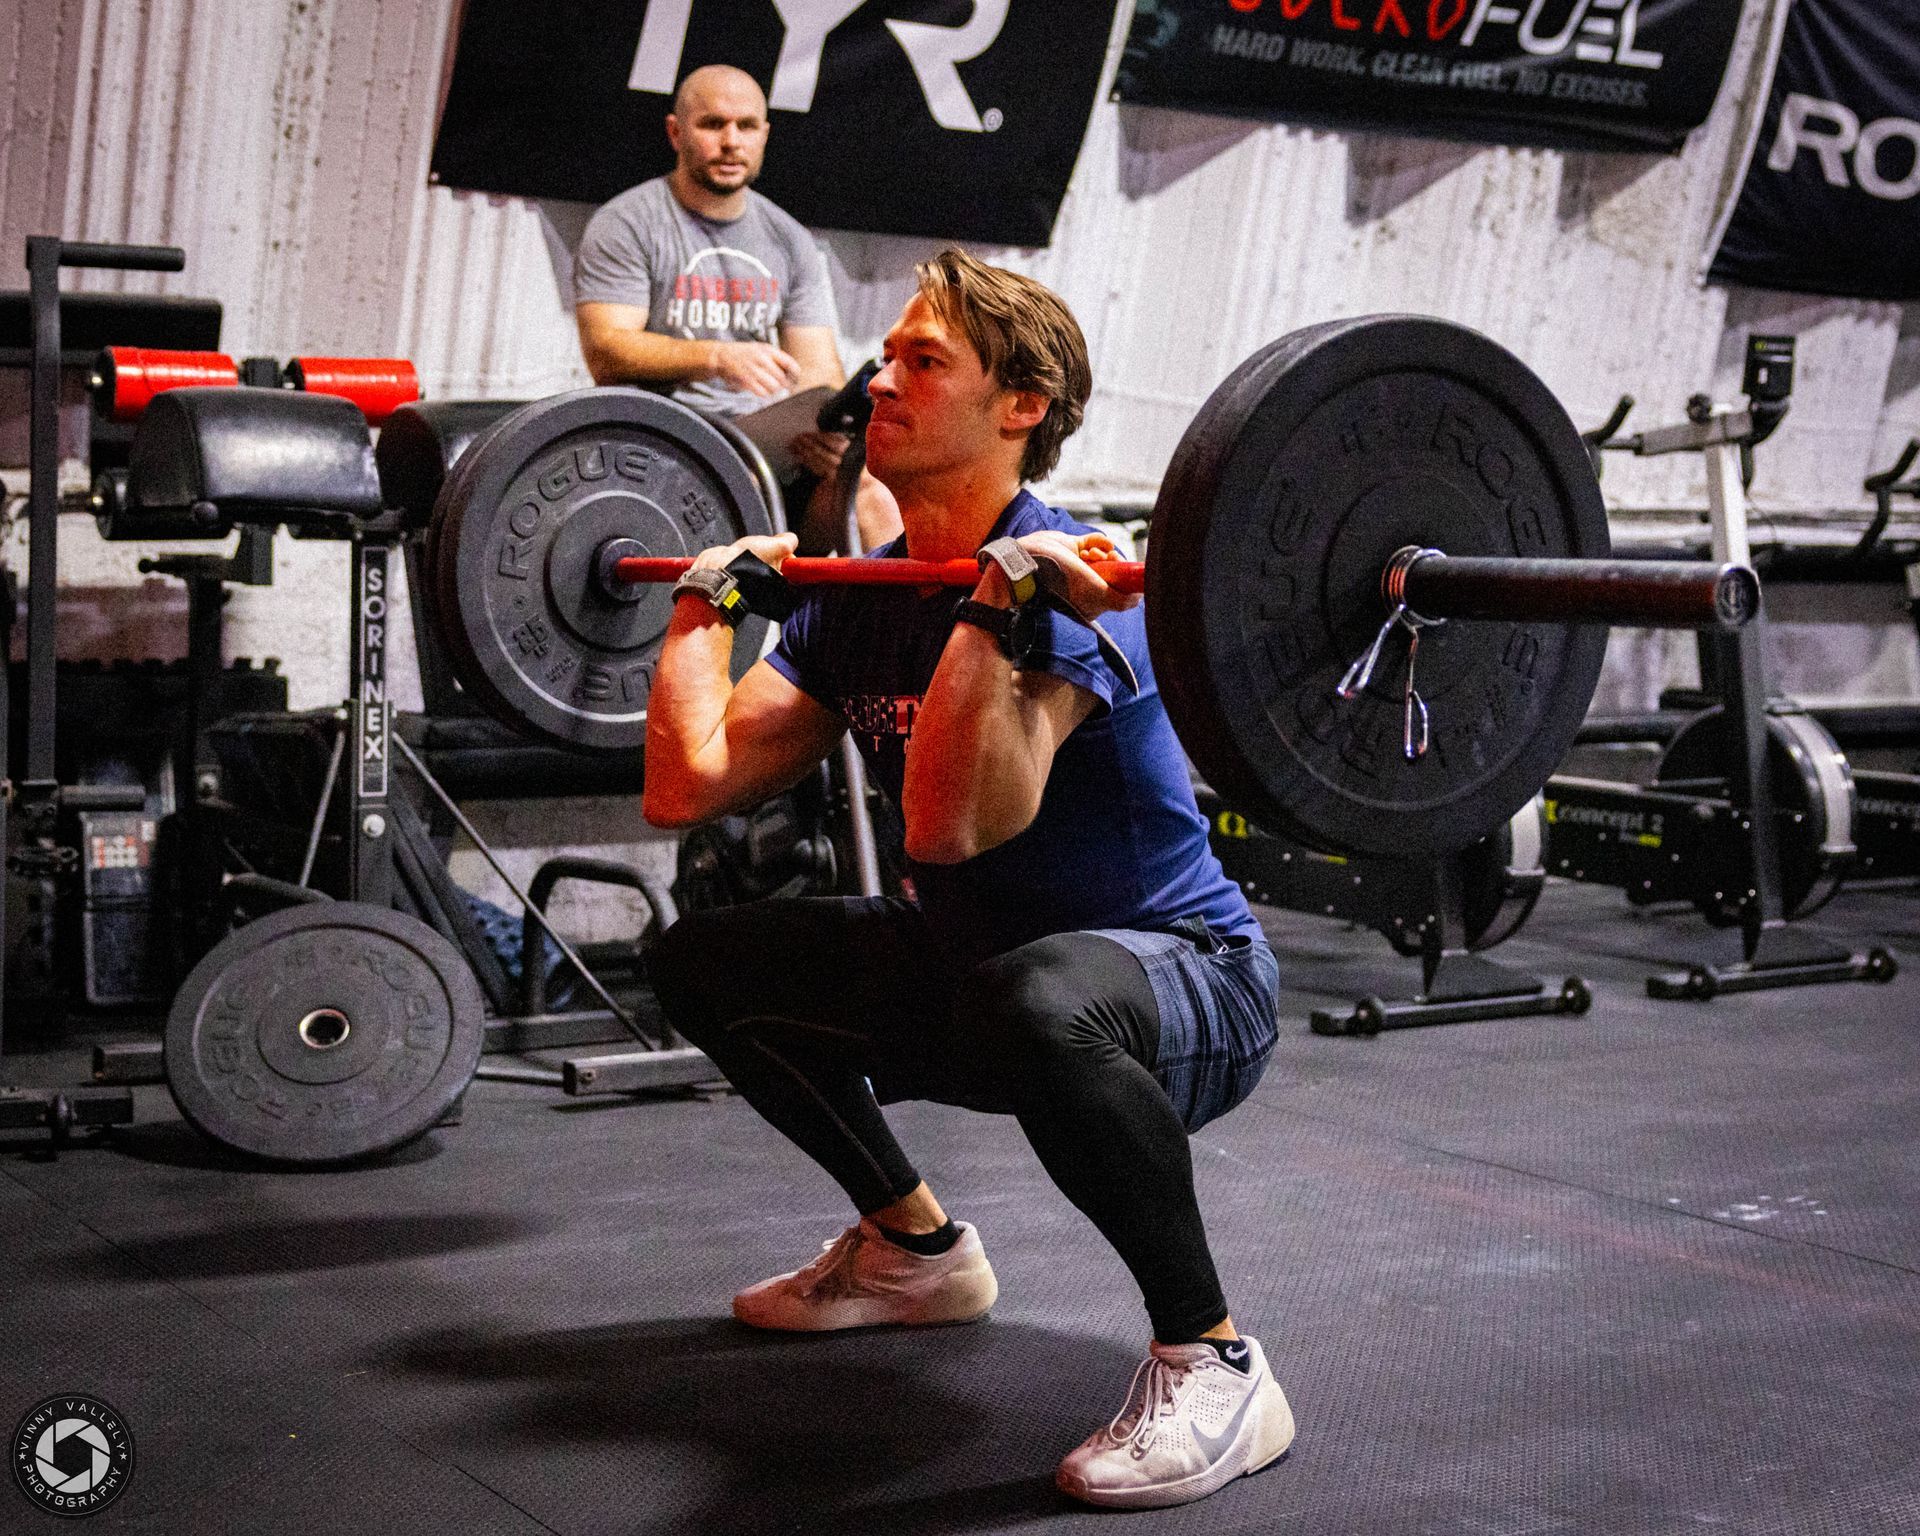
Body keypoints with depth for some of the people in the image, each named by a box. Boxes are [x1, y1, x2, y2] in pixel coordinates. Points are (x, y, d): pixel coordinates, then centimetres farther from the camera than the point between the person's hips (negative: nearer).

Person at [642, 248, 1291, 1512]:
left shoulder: (1061, 583, -22)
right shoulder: (864, 599, 3)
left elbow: (948, 825, -38)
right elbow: (685, 788, -1)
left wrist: (999, 599, -39)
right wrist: (712, 596, 7)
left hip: (1186, 987, -9)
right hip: (979, 969, 9)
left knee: (1034, 1002, -43)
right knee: (707, 964, 13)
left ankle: (1212, 1363, -22)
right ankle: (916, 1251, 26)